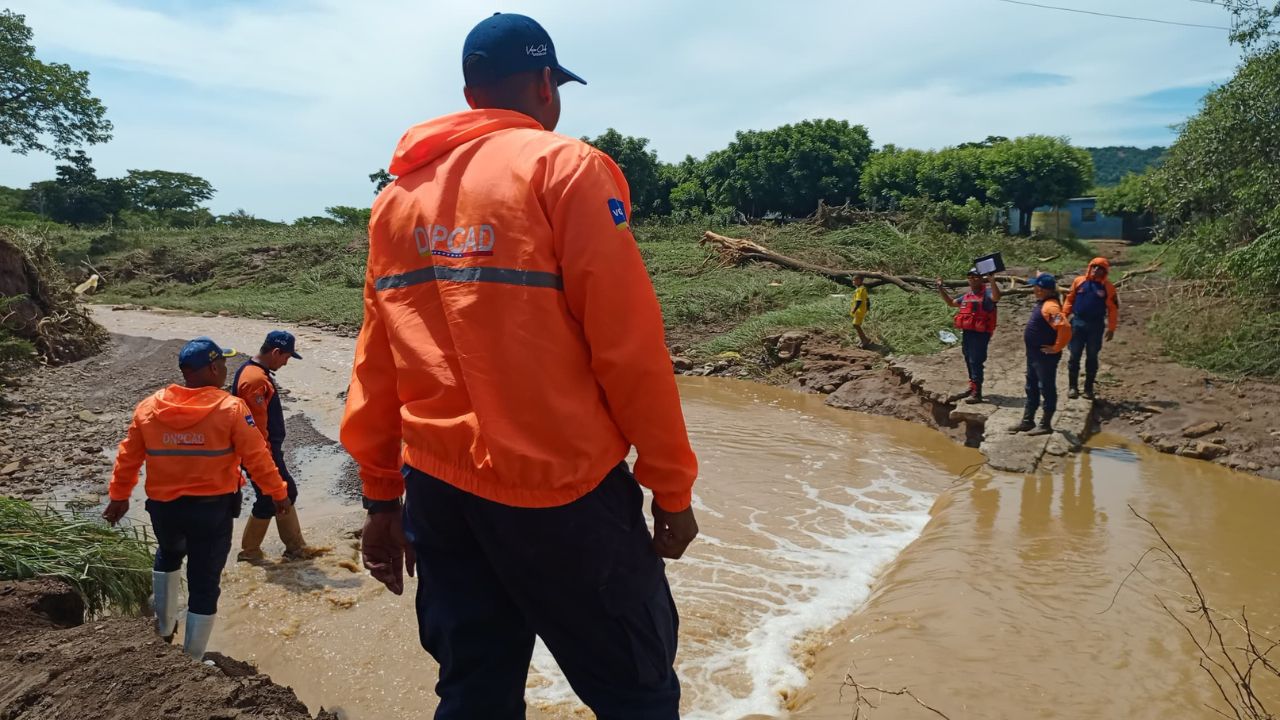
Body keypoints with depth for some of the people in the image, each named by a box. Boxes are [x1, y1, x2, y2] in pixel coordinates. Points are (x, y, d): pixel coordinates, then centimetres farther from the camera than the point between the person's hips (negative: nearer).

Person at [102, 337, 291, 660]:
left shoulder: (148, 408, -2)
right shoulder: (231, 409, -14)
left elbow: (128, 457, 7)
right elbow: (257, 457, -12)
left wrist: (119, 496, 20)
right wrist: (278, 493, 0)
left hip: (163, 507, 4)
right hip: (212, 508, -4)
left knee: (168, 556, 35)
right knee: (204, 584, 8)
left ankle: (163, 628, 38)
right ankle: (192, 661, 17)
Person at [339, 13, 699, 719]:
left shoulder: (397, 198, 11)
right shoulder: (564, 167, -7)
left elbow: (375, 364, 11)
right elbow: (629, 344, -12)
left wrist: (383, 497, 17)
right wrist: (671, 487, -4)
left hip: (439, 491, 7)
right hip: (560, 491, -6)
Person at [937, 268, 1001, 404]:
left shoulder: (986, 293, -8)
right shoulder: (966, 296, 16)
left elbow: (996, 297, -32)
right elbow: (951, 302, 31)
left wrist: (991, 280, -40)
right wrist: (941, 288, 23)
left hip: (980, 334, -8)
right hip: (966, 333, 8)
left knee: (976, 362, -10)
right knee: (969, 361, 18)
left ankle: (976, 393, -9)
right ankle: (972, 387, 32)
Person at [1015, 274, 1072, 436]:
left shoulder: (1050, 307, -24)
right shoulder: (1042, 303, 8)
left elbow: (1065, 328, -34)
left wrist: (1056, 348, -25)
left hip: (1045, 356, -11)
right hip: (1034, 354, 11)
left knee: (1047, 389, 1)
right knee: (1031, 388, 17)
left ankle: (1045, 425, 10)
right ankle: (1027, 421, 26)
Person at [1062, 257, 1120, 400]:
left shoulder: (1108, 287, -1)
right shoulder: (1079, 281, 1)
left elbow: (1113, 309, 1)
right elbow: (1069, 300, 7)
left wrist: (1111, 328, -1)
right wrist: (1064, 317, 2)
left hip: (1096, 325, 0)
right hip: (1077, 323, 1)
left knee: (1092, 357, 8)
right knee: (1074, 356, 4)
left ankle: (1089, 388, 18)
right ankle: (1073, 387, 13)